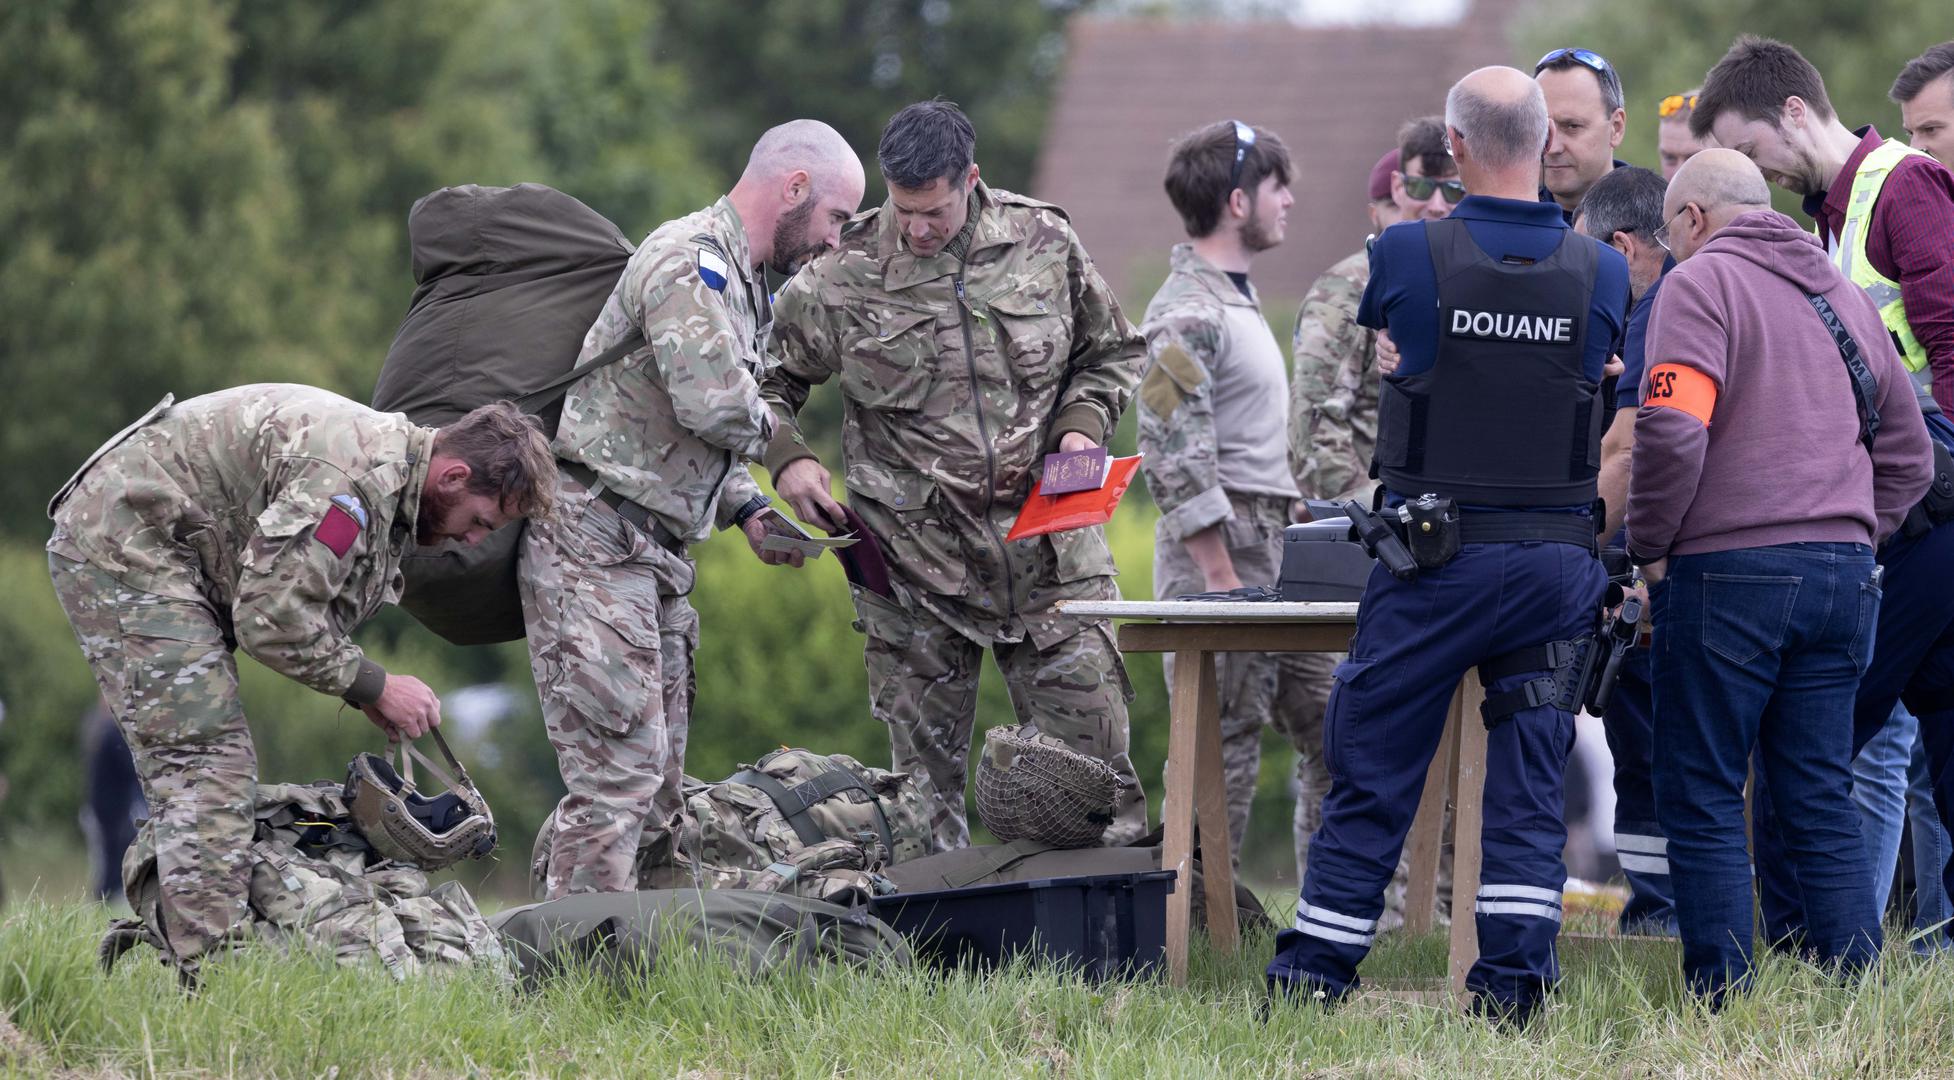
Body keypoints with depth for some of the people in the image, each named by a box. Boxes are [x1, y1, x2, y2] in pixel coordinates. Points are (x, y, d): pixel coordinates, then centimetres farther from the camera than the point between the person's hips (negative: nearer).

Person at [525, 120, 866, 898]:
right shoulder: (689, 260, -14)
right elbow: (715, 406, -27)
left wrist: (747, 510, 10)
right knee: (617, 772, -15)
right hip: (593, 546, -11)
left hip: (654, 555, 11)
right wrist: (768, 427, -5)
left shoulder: (742, 281, 21)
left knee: (657, 779, 9)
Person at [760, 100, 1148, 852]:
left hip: (1046, 553, 1)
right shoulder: (845, 276, -3)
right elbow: (767, 376, 11)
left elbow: (1112, 352, 17)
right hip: (915, 562, -1)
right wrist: (787, 458, -6)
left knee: (1093, 761, 0)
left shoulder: (1043, 246, 2)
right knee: (926, 772, 4)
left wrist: (1082, 425, -1)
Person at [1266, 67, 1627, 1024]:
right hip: (1557, 564, 2)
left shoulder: (1408, 254, -9)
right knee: (1530, 781, 7)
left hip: (1435, 558, -2)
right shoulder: (1601, 273, -2)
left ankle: (1316, 970, 10)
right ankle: (1513, 980, 3)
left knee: (1374, 771, 6)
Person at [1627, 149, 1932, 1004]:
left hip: (1728, 573, -6)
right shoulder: (1843, 294, 19)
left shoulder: (1701, 283, -4)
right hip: (1843, 568, 6)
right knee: (1822, 798, 9)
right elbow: (1909, 455, 22)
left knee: (1702, 802, 0)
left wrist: (1650, 546, -5)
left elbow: (1672, 431, -17)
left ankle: (1721, 1006, -3)